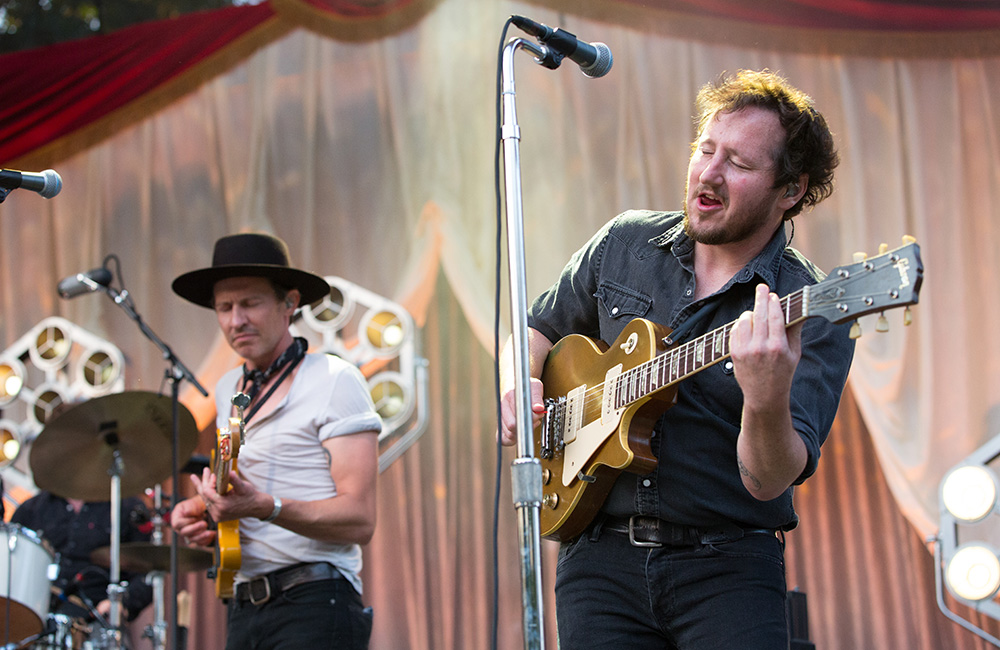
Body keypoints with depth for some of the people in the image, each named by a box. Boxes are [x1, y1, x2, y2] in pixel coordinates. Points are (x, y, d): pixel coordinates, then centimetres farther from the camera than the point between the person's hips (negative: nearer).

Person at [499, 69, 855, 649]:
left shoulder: (813, 315, -8)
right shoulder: (626, 243, 7)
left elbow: (767, 482, -18)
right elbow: (539, 328, 23)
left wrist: (767, 403, -38)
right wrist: (519, 383, 2)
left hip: (728, 565, -3)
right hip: (602, 557, 3)